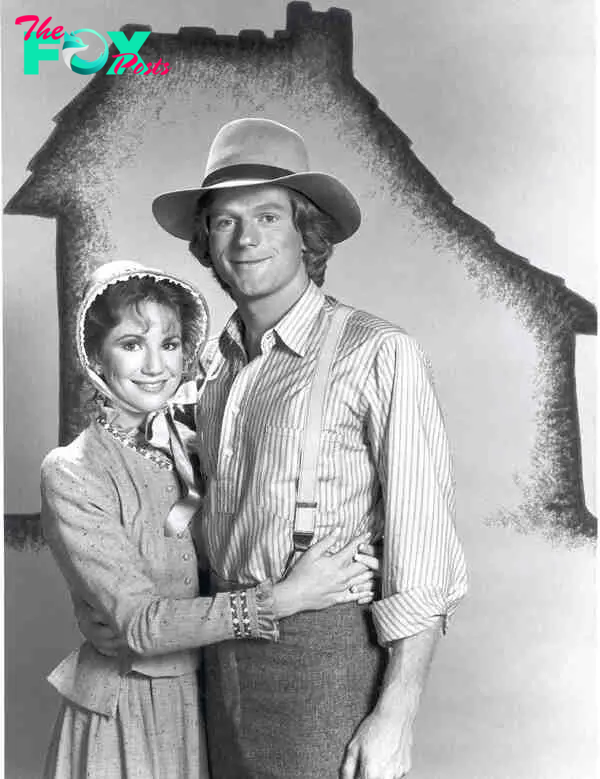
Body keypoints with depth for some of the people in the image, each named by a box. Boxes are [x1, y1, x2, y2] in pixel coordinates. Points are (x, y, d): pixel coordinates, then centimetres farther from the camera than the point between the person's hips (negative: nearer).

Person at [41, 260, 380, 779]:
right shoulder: (72, 473, -16)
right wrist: (281, 599, -29)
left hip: (210, 700, 4)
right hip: (126, 712, -4)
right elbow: (140, 623, -23)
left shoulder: (198, 449, -4)